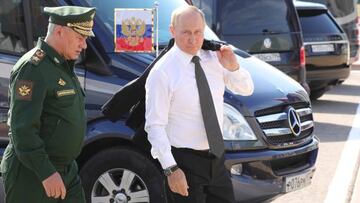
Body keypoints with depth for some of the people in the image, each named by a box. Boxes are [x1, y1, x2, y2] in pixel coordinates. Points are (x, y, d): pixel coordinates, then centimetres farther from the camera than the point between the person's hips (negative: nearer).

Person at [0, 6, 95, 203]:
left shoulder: (63, 66, 15)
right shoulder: (32, 67, -16)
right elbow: (22, 128, -23)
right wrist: (46, 173, -25)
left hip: (66, 172, 9)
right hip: (32, 174, -9)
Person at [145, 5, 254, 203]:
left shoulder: (213, 59, 3)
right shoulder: (162, 72, -15)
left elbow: (246, 89, 14)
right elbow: (155, 126, -17)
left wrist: (233, 68, -7)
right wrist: (171, 169, -21)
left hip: (217, 157, 6)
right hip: (185, 162, -6)